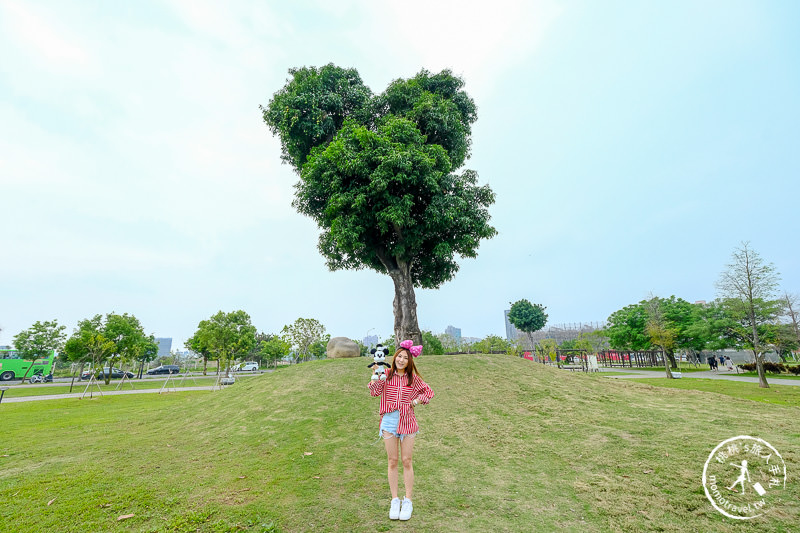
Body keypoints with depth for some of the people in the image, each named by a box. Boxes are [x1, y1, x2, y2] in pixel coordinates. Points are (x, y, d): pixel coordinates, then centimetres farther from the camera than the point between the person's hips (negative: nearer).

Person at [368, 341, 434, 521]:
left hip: (407, 421, 0)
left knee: (406, 461, 6)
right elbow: (375, 392, -10)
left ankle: (408, 501, 20)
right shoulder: (387, 374, -1)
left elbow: (429, 392, 13)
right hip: (389, 420, 0)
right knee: (392, 461, 9)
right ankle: (394, 500, 23)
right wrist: (376, 376, -21)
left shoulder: (413, 378, 1)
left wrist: (417, 401, 0)